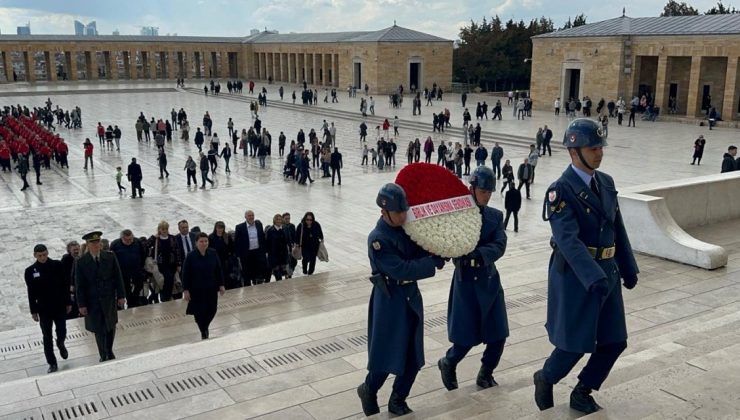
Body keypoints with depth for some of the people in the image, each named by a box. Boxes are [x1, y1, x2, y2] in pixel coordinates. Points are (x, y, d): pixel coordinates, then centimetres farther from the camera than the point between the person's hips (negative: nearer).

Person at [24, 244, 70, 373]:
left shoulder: (57, 265, -6)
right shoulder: (30, 271, -5)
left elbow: (65, 285, 0)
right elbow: (31, 293, -1)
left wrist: (68, 303, 0)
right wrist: (33, 311, -1)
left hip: (60, 306, 0)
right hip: (43, 308, 0)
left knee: (62, 331, 6)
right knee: (47, 337, 6)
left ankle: (60, 344, 41)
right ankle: (52, 364, 16)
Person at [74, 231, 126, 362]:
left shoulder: (110, 257, -6)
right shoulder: (81, 262, -11)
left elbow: (118, 277, -1)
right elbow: (79, 285, -6)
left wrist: (121, 295, -2)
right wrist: (82, 304, -7)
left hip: (109, 299, 2)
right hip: (93, 301, -2)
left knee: (111, 327, 14)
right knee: (99, 330, 7)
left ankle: (109, 351, 36)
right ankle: (103, 355, 25)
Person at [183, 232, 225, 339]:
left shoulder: (213, 254, -4)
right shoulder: (191, 256, -12)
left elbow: (219, 270, 4)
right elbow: (185, 274, -7)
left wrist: (221, 285, 4)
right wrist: (185, 290, -7)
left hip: (211, 288, 3)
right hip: (196, 290, -3)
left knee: (212, 310, 6)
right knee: (200, 311, 1)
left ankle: (205, 326, 37)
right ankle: (203, 332, 26)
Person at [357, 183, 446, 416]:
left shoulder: (407, 227, 2)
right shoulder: (378, 239, -20)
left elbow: (419, 252, 6)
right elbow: (401, 269, -25)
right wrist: (434, 261, -22)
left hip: (411, 296, 7)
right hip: (390, 301, -7)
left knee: (413, 356, 11)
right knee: (386, 355, 2)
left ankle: (398, 400, 30)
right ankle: (368, 391, 31)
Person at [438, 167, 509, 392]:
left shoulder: (496, 216, 3)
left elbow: (499, 246, -11)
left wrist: (479, 253, -28)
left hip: (489, 279, 4)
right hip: (466, 280, -4)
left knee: (498, 334, 6)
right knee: (467, 336, 0)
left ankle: (486, 374, 29)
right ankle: (447, 363, 30)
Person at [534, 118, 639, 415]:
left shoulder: (606, 182, 8)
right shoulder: (561, 190, -16)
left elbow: (618, 229, 15)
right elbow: (568, 240, -27)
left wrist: (628, 268, 17)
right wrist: (593, 278, -35)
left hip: (607, 271, 7)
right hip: (575, 275, -7)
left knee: (614, 341, 10)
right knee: (575, 344, 1)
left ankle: (582, 394, 28)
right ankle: (545, 379, 29)